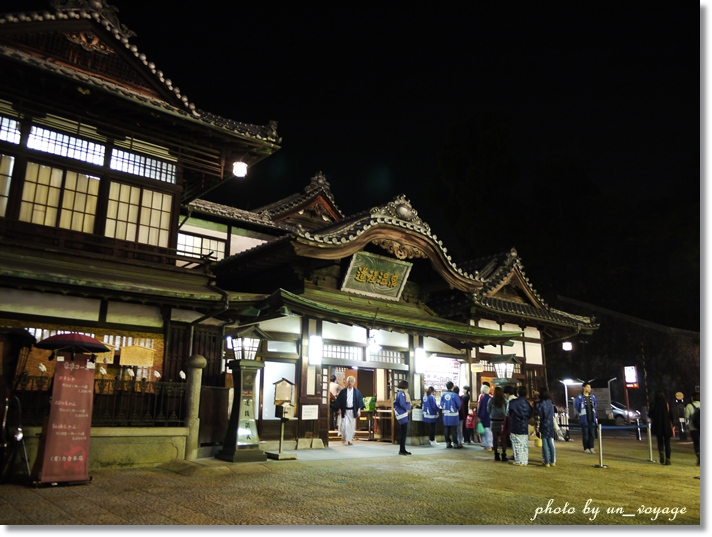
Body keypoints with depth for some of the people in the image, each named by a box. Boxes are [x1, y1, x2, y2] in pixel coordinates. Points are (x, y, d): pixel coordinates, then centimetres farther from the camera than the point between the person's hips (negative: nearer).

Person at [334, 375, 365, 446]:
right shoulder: (343, 391, 2)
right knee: (345, 425, -10)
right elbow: (339, 400, 4)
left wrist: (359, 410, -4)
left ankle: (350, 440, 13)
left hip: (353, 411, 1)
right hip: (345, 411, -1)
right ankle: (345, 437, 14)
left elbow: (359, 401, 4)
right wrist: (339, 409, -3)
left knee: (352, 426, 3)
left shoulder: (357, 392, 4)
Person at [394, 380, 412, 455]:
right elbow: (402, 404, -24)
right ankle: (402, 450, -1)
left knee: (403, 433, 14)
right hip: (402, 415, -10)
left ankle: (402, 450, 20)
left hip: (402, 415, 10)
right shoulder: (402, 394, -16)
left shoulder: (399, 393, 14)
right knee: (404, 433, -5)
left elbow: (395, 403, 16)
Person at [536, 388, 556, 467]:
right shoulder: (551, 403, 3)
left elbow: (539, 417, -10)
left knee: (545, 444, 0)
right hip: (551, 425, 5)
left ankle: (547, 462, 0)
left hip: (544, 425, -5)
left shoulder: (540, 404, -11)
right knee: (551, 443, 10)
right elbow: (553, 416, 13)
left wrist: (537, 427, -1)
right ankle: (553, 461, 11)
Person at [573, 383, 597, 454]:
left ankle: (591, 448, 14)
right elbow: (576, 407, 0)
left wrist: (593, 415, 15)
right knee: (585, 434, -2)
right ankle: (586, 448, 7)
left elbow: (594, 406, 21)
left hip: (592, 419, 4)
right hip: (584, 419, -4)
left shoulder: (593, 397, 9)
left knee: (592, 434, 5)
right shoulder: (579, 397, -7)